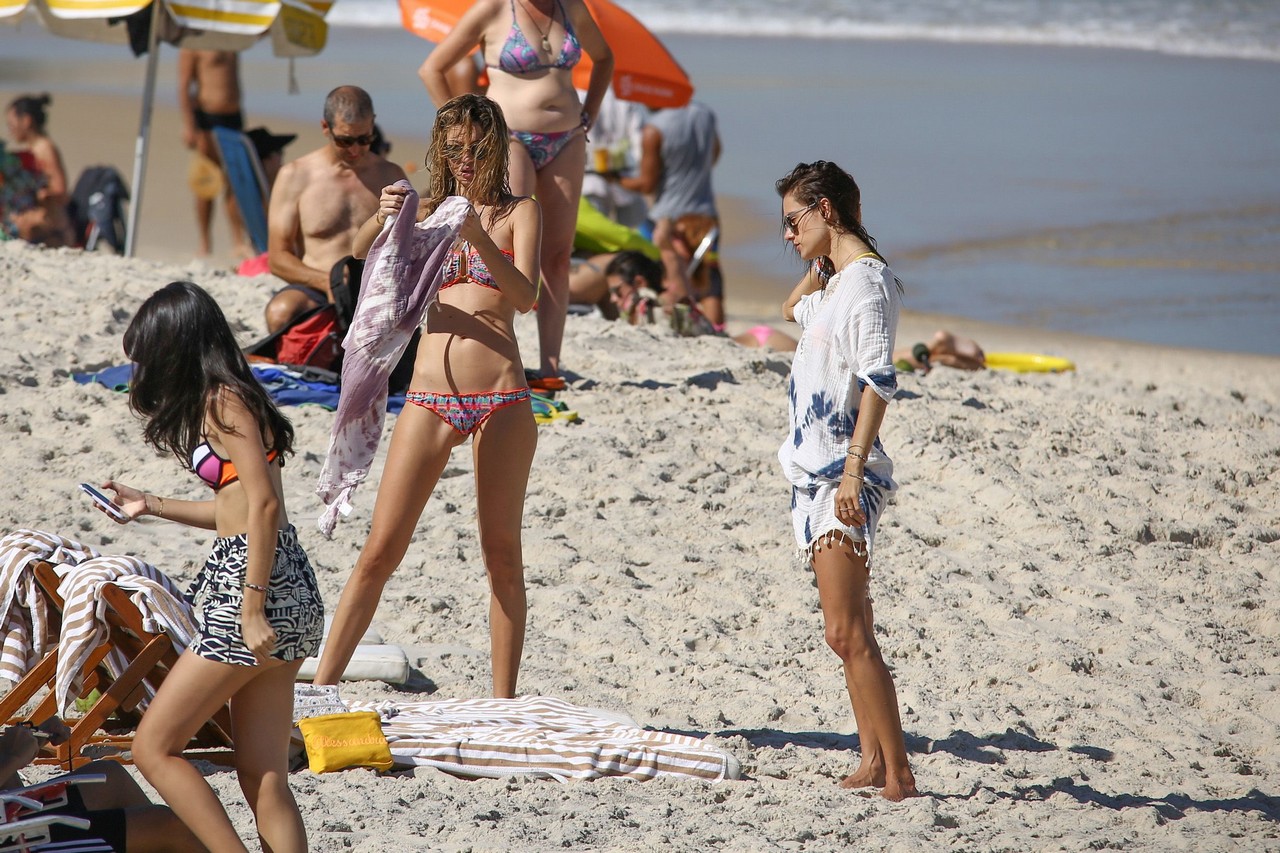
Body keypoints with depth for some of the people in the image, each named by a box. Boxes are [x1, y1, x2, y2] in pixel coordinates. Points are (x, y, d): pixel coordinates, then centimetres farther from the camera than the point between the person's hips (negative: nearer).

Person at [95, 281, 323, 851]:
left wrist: (251, 608, -21)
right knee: (263, 777, 6)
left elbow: (264, 504, -18)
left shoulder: (222, 402, -9)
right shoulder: (228, 398, 19)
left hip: (262, 588, -10)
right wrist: (151, 506, 33)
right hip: (286, 591, 10)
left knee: (154, 746, -3)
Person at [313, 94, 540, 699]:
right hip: (430, 396, 2)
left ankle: (504, 702, 7)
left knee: (502, 553, 3)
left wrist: (478, 237, -23)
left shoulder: (519, 213, 6)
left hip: (501, 399, -2)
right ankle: (321, 686, 0)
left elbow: (526, 296, -9)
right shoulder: (426, 211, 14)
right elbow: (359, 254, 0)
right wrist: (381, 217, -21)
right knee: (381, 550, -2)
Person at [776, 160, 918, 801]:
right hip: (813, 468, 10)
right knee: (850, 632, 9)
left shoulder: (866, 279, -10)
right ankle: (872, 763, 11)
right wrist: (820, 260, 24)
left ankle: (898, 773, -16)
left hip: (845, 475, -10)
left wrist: (852, 470, -26)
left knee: (846, 632, -15)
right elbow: (792, 308, 42)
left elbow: (878, 380, -19)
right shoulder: (832, 281, 18)